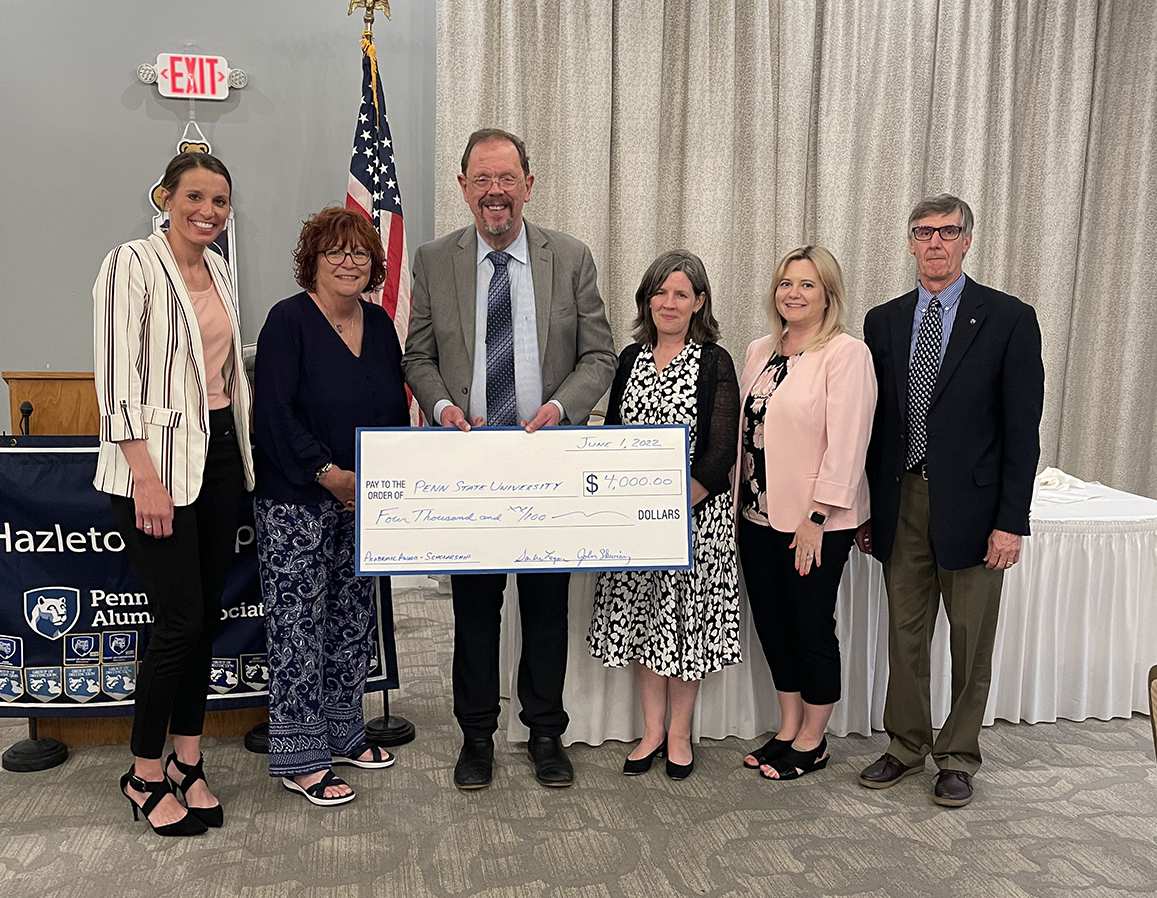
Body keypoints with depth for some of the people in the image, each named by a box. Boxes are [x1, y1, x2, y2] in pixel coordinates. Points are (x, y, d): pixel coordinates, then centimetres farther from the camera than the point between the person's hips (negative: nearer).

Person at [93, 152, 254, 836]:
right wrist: (147, 478, -19)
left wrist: (247, 437, 15)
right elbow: (118, 379, -15)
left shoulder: (220, 269, 13)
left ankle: (187, 763, 24)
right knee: (180, 621, -5)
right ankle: (146, 776, 15)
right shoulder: (132, 264, -9)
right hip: (158, 461, -7)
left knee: (207, 615, 10)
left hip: (220, 453, 7)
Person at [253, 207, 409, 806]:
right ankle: (299, 758, 11)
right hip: (296, 503, -7)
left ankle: (343, 734, 29)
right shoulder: (289, 320, -10)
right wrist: (328, 474, -19)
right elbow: (274, 414, -16)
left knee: (353, 620, 14)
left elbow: (396, 408, 15)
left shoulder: (379, 323, 9)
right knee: (298, 624, -1)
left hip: (365, 500, 7)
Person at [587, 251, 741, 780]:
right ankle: (652, 729, 24)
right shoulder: (631, 359, 8)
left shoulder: (714, 363, -6)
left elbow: (721, 452, -11)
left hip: (696, 513, -4)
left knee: (686, 616, 5)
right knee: (640, 615, 9)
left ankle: (679, 733, 21)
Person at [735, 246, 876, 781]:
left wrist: (817, 517, -18)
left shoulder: (846, 354, -11)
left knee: (812, 626, 6)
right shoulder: (759, 353, 11)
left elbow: (846, 443, -16)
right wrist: (736, 506, 10)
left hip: (816, 522, -7)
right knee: (772, 622, 14)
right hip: (758, 516, 7)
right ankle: (787, 729, 30)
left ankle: (812, 742, 23)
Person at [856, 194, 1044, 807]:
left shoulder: (1009, 319, -3)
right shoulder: (883, 321, 8)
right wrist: (869, 509, 7)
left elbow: (1022, 429, -6)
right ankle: (906, 745, 30)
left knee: (971, 642, 9)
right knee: (904, 636, 13)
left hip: (971, 505, -3)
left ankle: (958, 757, 26)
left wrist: (1011, 521, -11)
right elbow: (875, 421, 9)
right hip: (901, 504, 3)